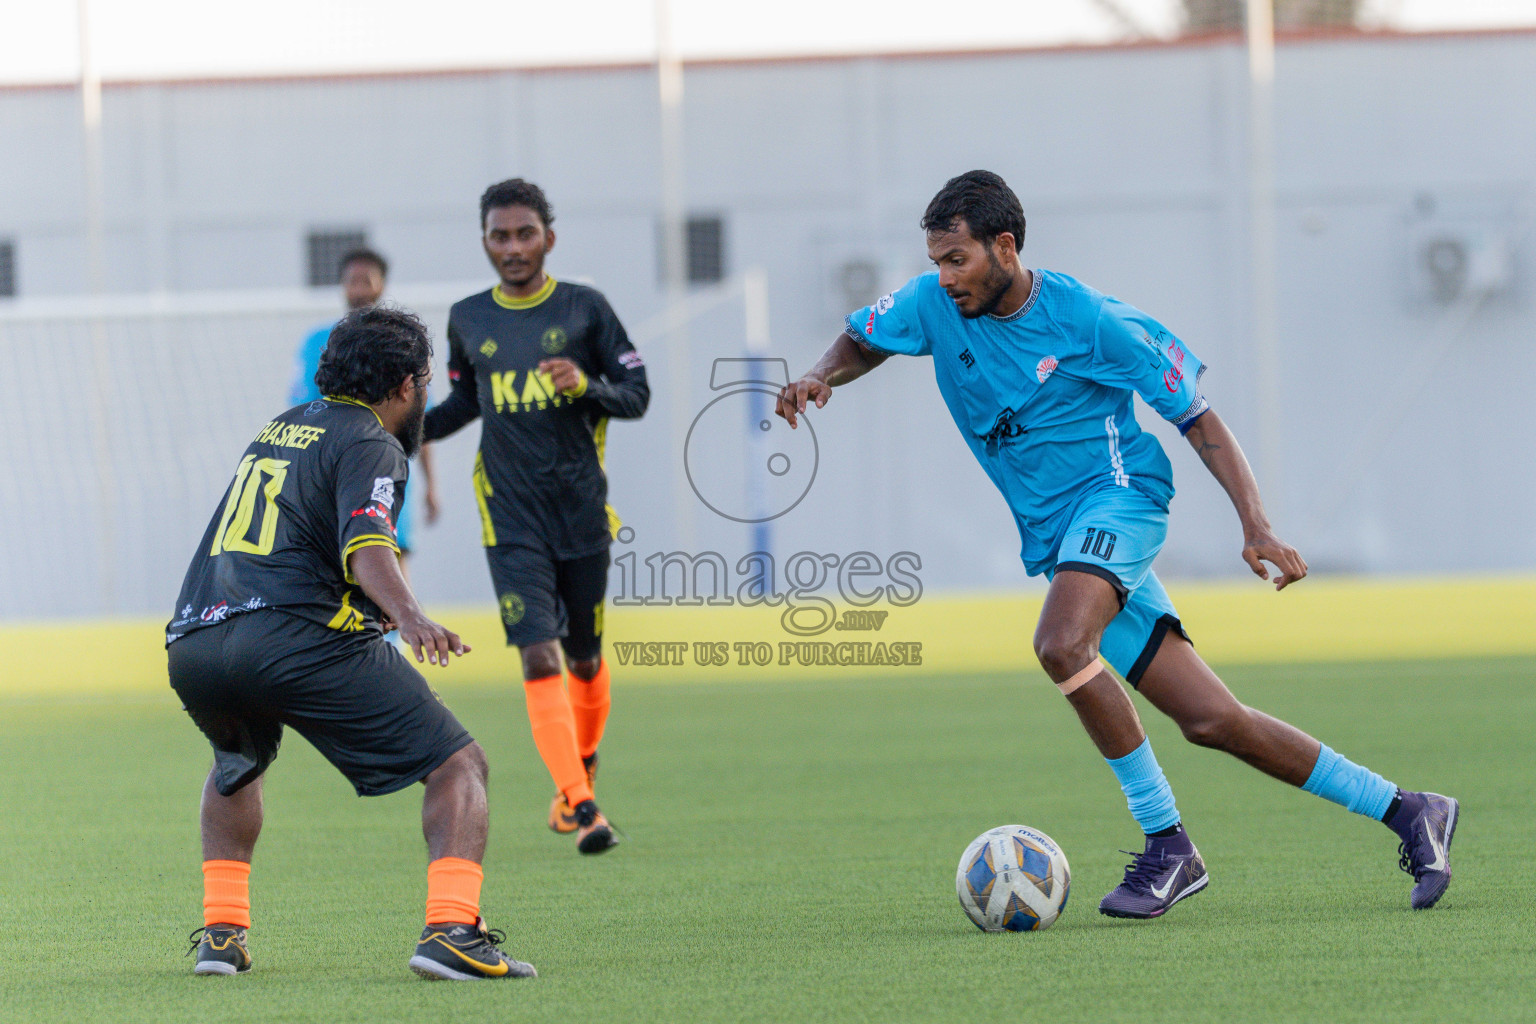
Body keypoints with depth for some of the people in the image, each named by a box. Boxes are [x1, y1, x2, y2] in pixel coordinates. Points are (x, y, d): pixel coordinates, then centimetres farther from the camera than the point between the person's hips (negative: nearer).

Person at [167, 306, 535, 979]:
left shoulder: (284, 426, 28)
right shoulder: (370, 446, 4)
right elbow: (366, 548, -17)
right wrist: (409, 618, -33)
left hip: (189, 645, 8)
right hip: (297, 639, -8)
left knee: (237, 767, 39)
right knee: (458, 765, -2)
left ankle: (221, 932, 29)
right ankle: (450, 929, -22)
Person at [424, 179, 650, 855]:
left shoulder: (584, 309, 0)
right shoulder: (466, 320, 6)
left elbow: (637, 394, 1)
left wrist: (587, 385, -18)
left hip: (582, 514, 0)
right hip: (511, 522, 0)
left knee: (585, 658, 11)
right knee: (539, 657, -15)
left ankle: (581, 768, 38)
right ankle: (580, 805, -18)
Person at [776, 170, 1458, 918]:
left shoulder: (1087, 320, -12)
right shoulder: (934, 306, 0)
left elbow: (1196, 417, -6)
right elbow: (860, 342, 19)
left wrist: (1256, 525, -15)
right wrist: (822, 376, -5)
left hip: (1117, 496, -5)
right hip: (1054, 542, 6)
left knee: (1061, 644, -34)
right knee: (1210, 722, 0)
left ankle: (1167, 847, -22)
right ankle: (1407, 813, 10)